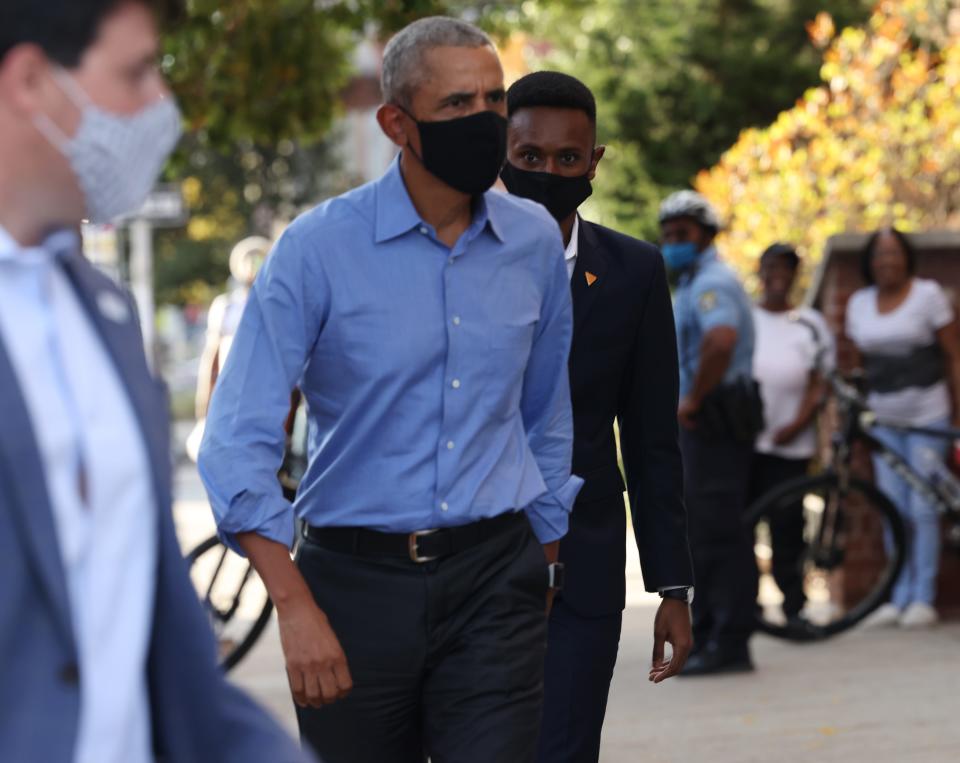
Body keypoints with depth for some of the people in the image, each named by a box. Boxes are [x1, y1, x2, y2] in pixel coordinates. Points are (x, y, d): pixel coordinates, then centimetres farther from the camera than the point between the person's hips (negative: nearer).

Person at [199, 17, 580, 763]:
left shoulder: (535, 241, 5)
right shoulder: (318, 247, -7)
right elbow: (238, 444, -11)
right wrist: (295, 607, -19)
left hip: (494, 582, 2)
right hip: (358, 581, -2)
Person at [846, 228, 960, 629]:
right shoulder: (860, 303, 9)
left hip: (927, 415, -4)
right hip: (883, 417, 4)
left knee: (923, 508, -6)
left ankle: (923, 599, -1)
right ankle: (898, 597, 9)